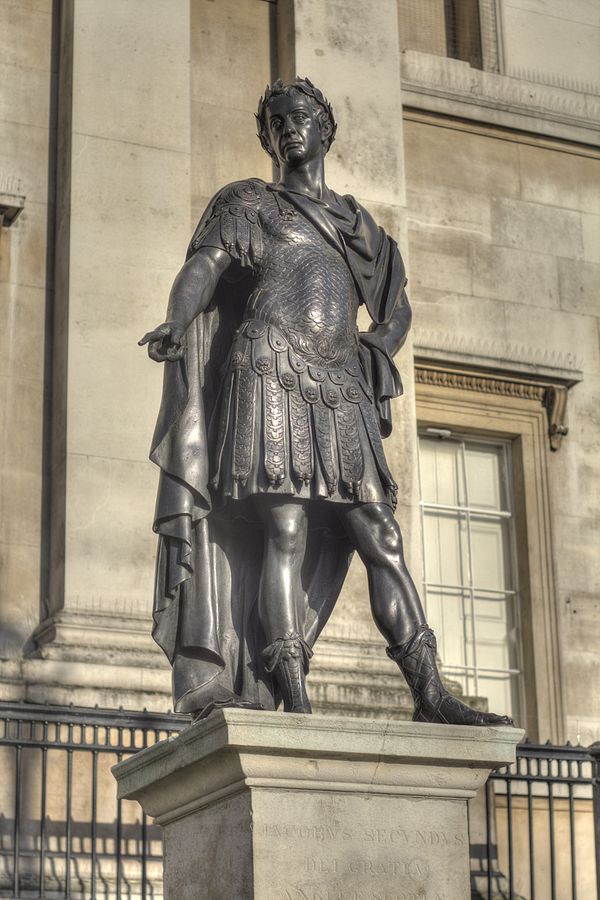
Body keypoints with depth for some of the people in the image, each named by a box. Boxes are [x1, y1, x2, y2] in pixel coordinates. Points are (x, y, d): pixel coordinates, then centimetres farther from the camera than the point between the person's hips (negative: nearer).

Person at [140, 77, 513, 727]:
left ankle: (432, 696, -9)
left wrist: (376, 357, 11)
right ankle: (293, 699, -16)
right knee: (285, 532, -13)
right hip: (272, 379, -4)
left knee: (380, 536, -5)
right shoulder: (249, 203, 14)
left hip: (343, 392, 4)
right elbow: (205, 265, -4)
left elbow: (396, 309, 32)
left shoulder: (356, 224, 26)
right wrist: (176, 322, -25)